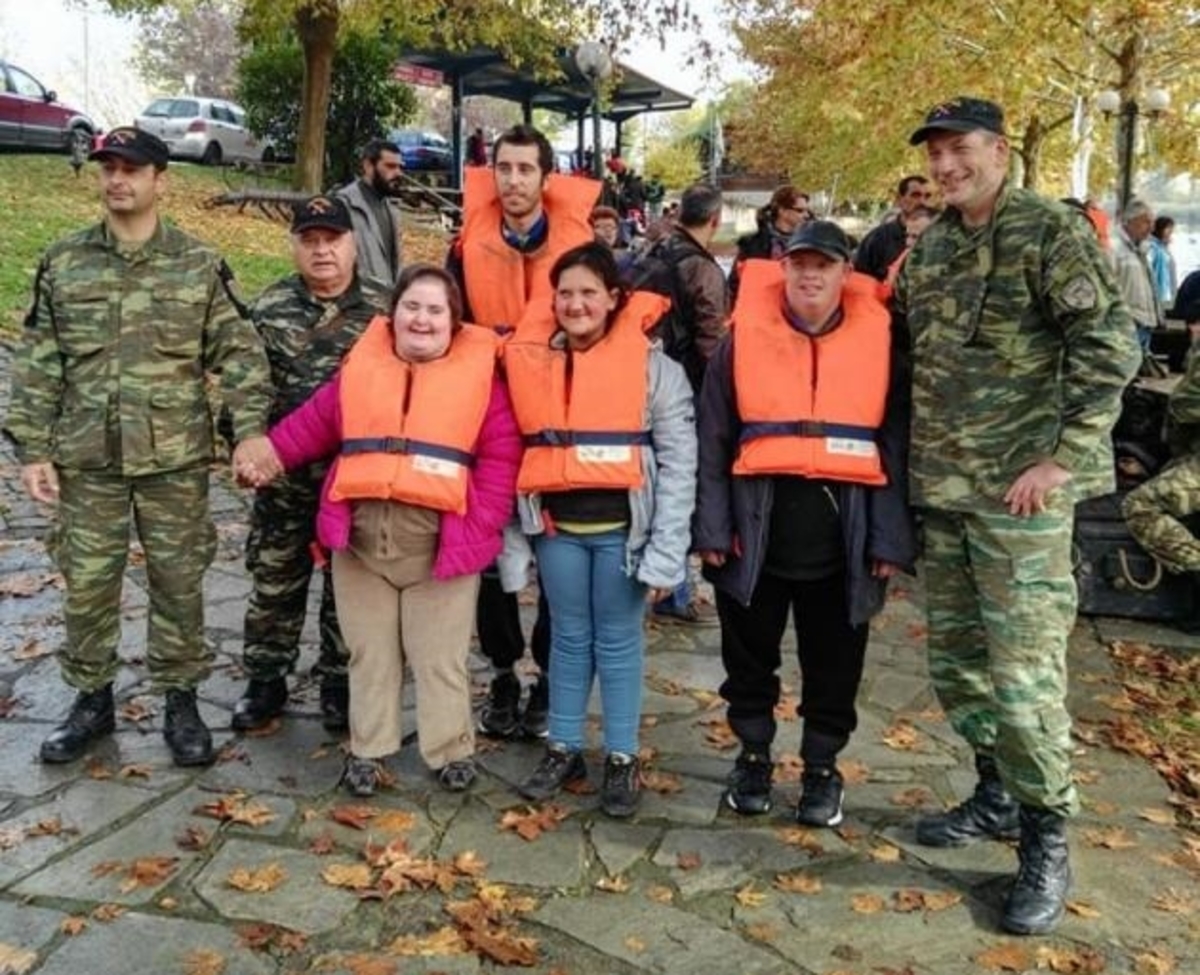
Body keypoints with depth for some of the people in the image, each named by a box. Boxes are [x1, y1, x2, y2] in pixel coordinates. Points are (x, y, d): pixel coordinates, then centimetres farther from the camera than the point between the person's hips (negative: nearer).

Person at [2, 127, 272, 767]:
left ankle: (181, 701, 23)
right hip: (86, 460, 2)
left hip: (176, 460, -1)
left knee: (178, 584, 7)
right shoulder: (63, 263, 4)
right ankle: (92, 700, 28)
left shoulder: (199, 266, -1)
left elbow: (239, 356, -3)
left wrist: (250, 434, -13)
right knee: (86, 584, 9)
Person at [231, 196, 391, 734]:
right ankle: (265, 679, 27)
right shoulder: (268, 308, 1)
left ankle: (339, 682, 26)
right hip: (283, 473, 1)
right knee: (274, 581, 11)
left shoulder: (384, 309, -2)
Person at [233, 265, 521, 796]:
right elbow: (316, 422, 15)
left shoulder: (479, 373, 0)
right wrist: (270, 448, 0)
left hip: (440, 543, -2)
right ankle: (367, 749, 29)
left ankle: (451, 750, 25)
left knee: (439, 658, 8)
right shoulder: (361, 365, 8)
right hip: (361, 538, 3)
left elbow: (500, 457, -3)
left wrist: (479, 527, -9)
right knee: (370, 652, 15)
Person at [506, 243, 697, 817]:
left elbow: (679, 461, -8)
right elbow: (520, 446, 8)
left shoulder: (651, 364, -8)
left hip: (621, 526, -3)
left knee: (618, 640, 8)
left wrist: (665, 551, -12)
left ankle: (622, 759, 22)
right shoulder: (533, 359, 4)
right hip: (557, 525, 3)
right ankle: (563, 749, 28)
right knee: (569, 638, 14)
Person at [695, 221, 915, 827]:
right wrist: (713, 528, -5)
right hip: (756, 533, 0)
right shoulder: (744, 339, 0)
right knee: (750, 658, 14)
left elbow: (896, 446, 1)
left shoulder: (878, 340, 2)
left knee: (834, 664, 12)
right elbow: (714, 441, 0)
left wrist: (890, 539, -5)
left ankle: (822, 769, 30)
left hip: (842, 537, 0)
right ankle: (753, 756, 33)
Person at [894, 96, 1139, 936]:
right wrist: (913, 457, 15)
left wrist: (1060, 457, -18)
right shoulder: (931, 247, 13)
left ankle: (1047, 840, 12)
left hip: (1021, 488, -7)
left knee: (1023, 668, -5)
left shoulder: (1050, 230, -8)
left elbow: (1112, 346, -14)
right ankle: (999, 793, 32)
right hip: (941, 486, 7)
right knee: (955, 655, 14)